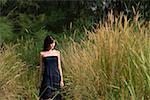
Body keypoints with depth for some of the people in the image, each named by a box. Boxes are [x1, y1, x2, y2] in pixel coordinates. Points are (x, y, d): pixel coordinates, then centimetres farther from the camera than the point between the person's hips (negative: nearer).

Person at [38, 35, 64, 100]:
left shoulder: (57, 53, 6)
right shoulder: (42, 54, 2)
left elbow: (59, 66, 8)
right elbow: (41, 68, 7)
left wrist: (61, 80, 4)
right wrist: (40, 81, 7)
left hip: (56, 76, 2)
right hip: (47, 77, -1)